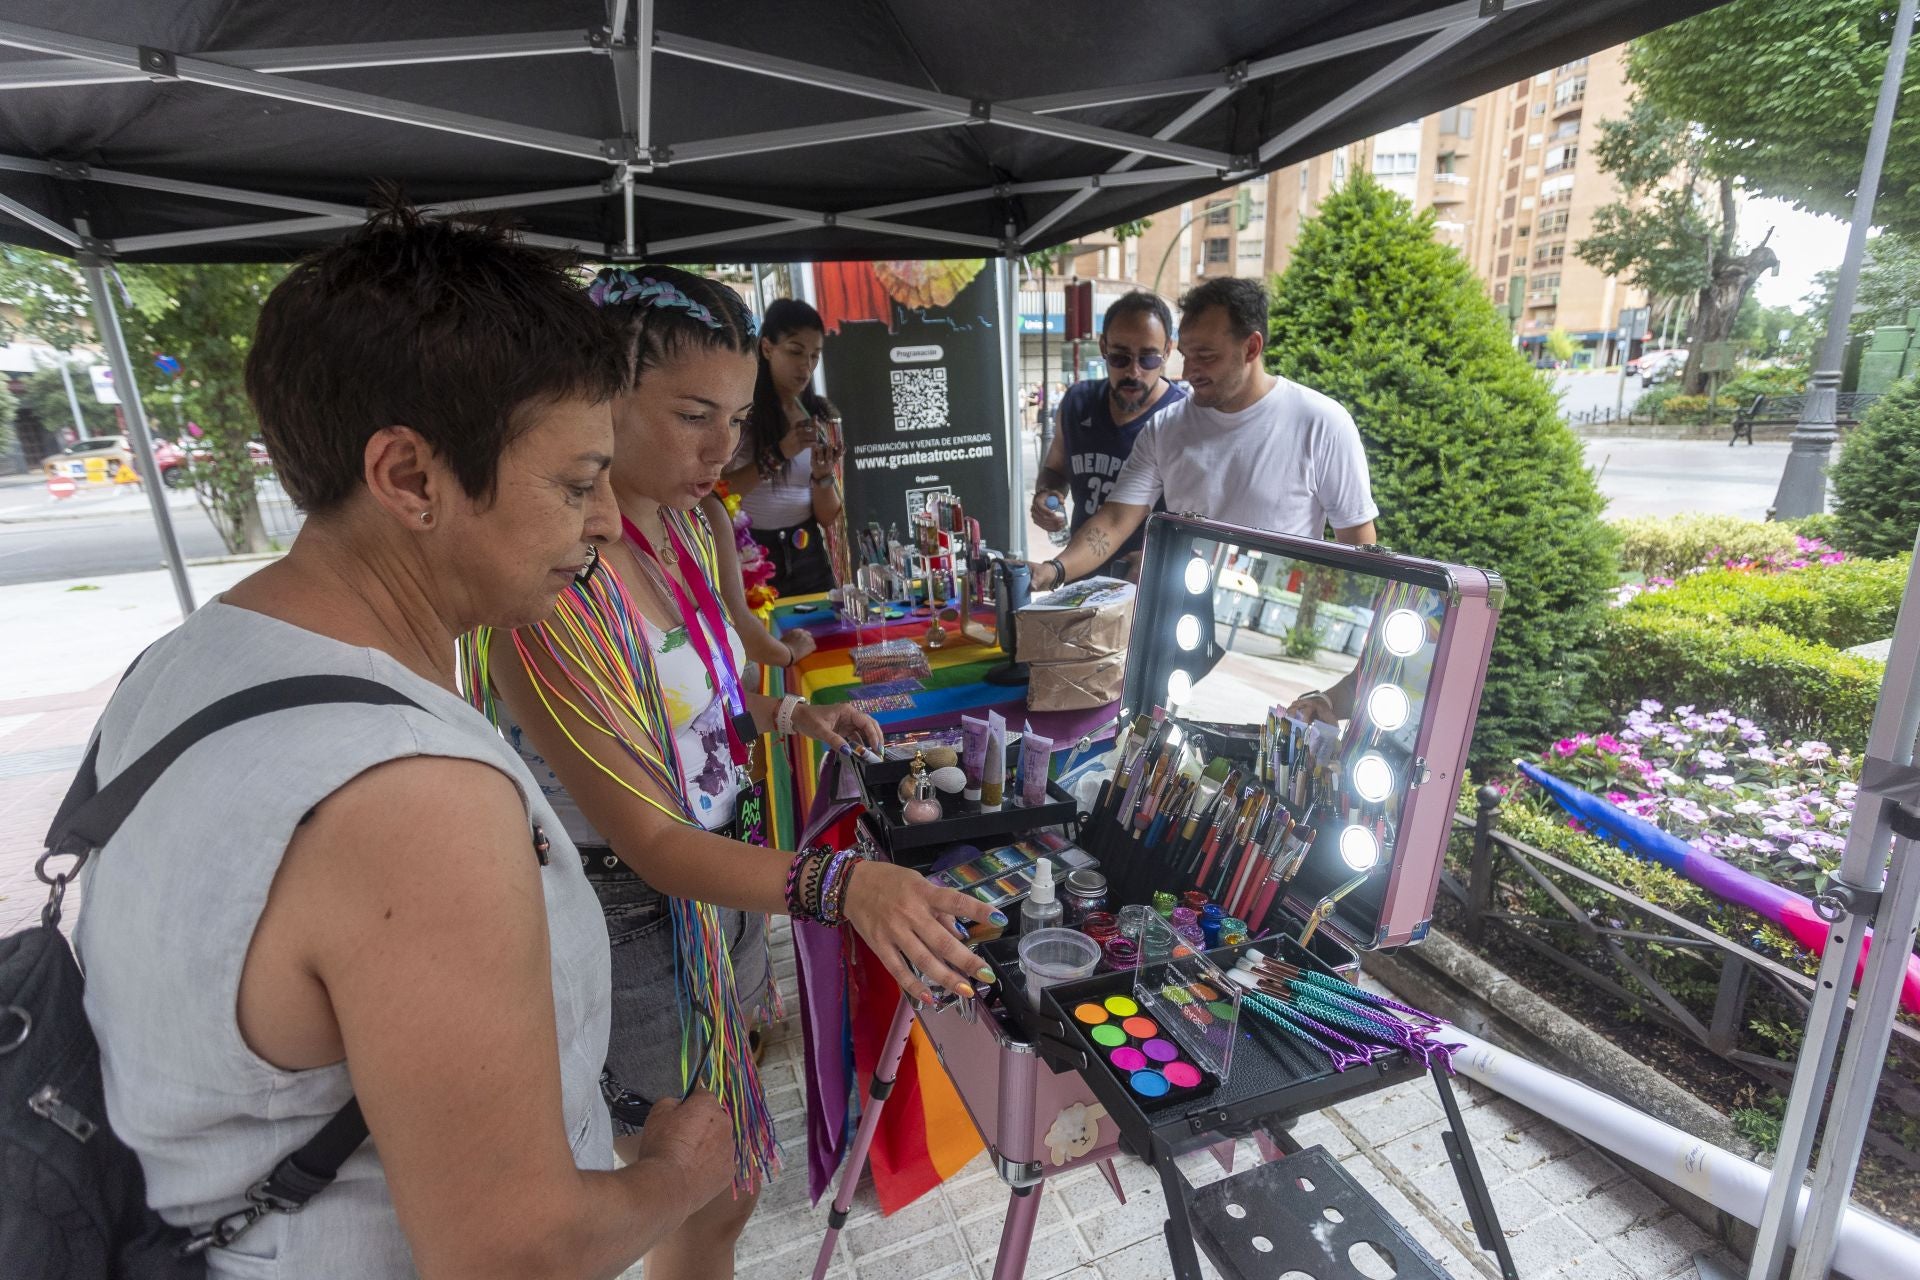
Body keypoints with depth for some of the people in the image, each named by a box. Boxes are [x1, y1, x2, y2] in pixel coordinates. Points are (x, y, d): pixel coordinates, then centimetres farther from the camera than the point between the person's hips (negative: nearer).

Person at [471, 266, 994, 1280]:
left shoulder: (682, 527, -2)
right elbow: (649, 840, -30)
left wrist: (788, 716, -1)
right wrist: (840, 883, -43)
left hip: (720, 878, 8)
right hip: (632, 922, -8)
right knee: (715, 1198, 13)